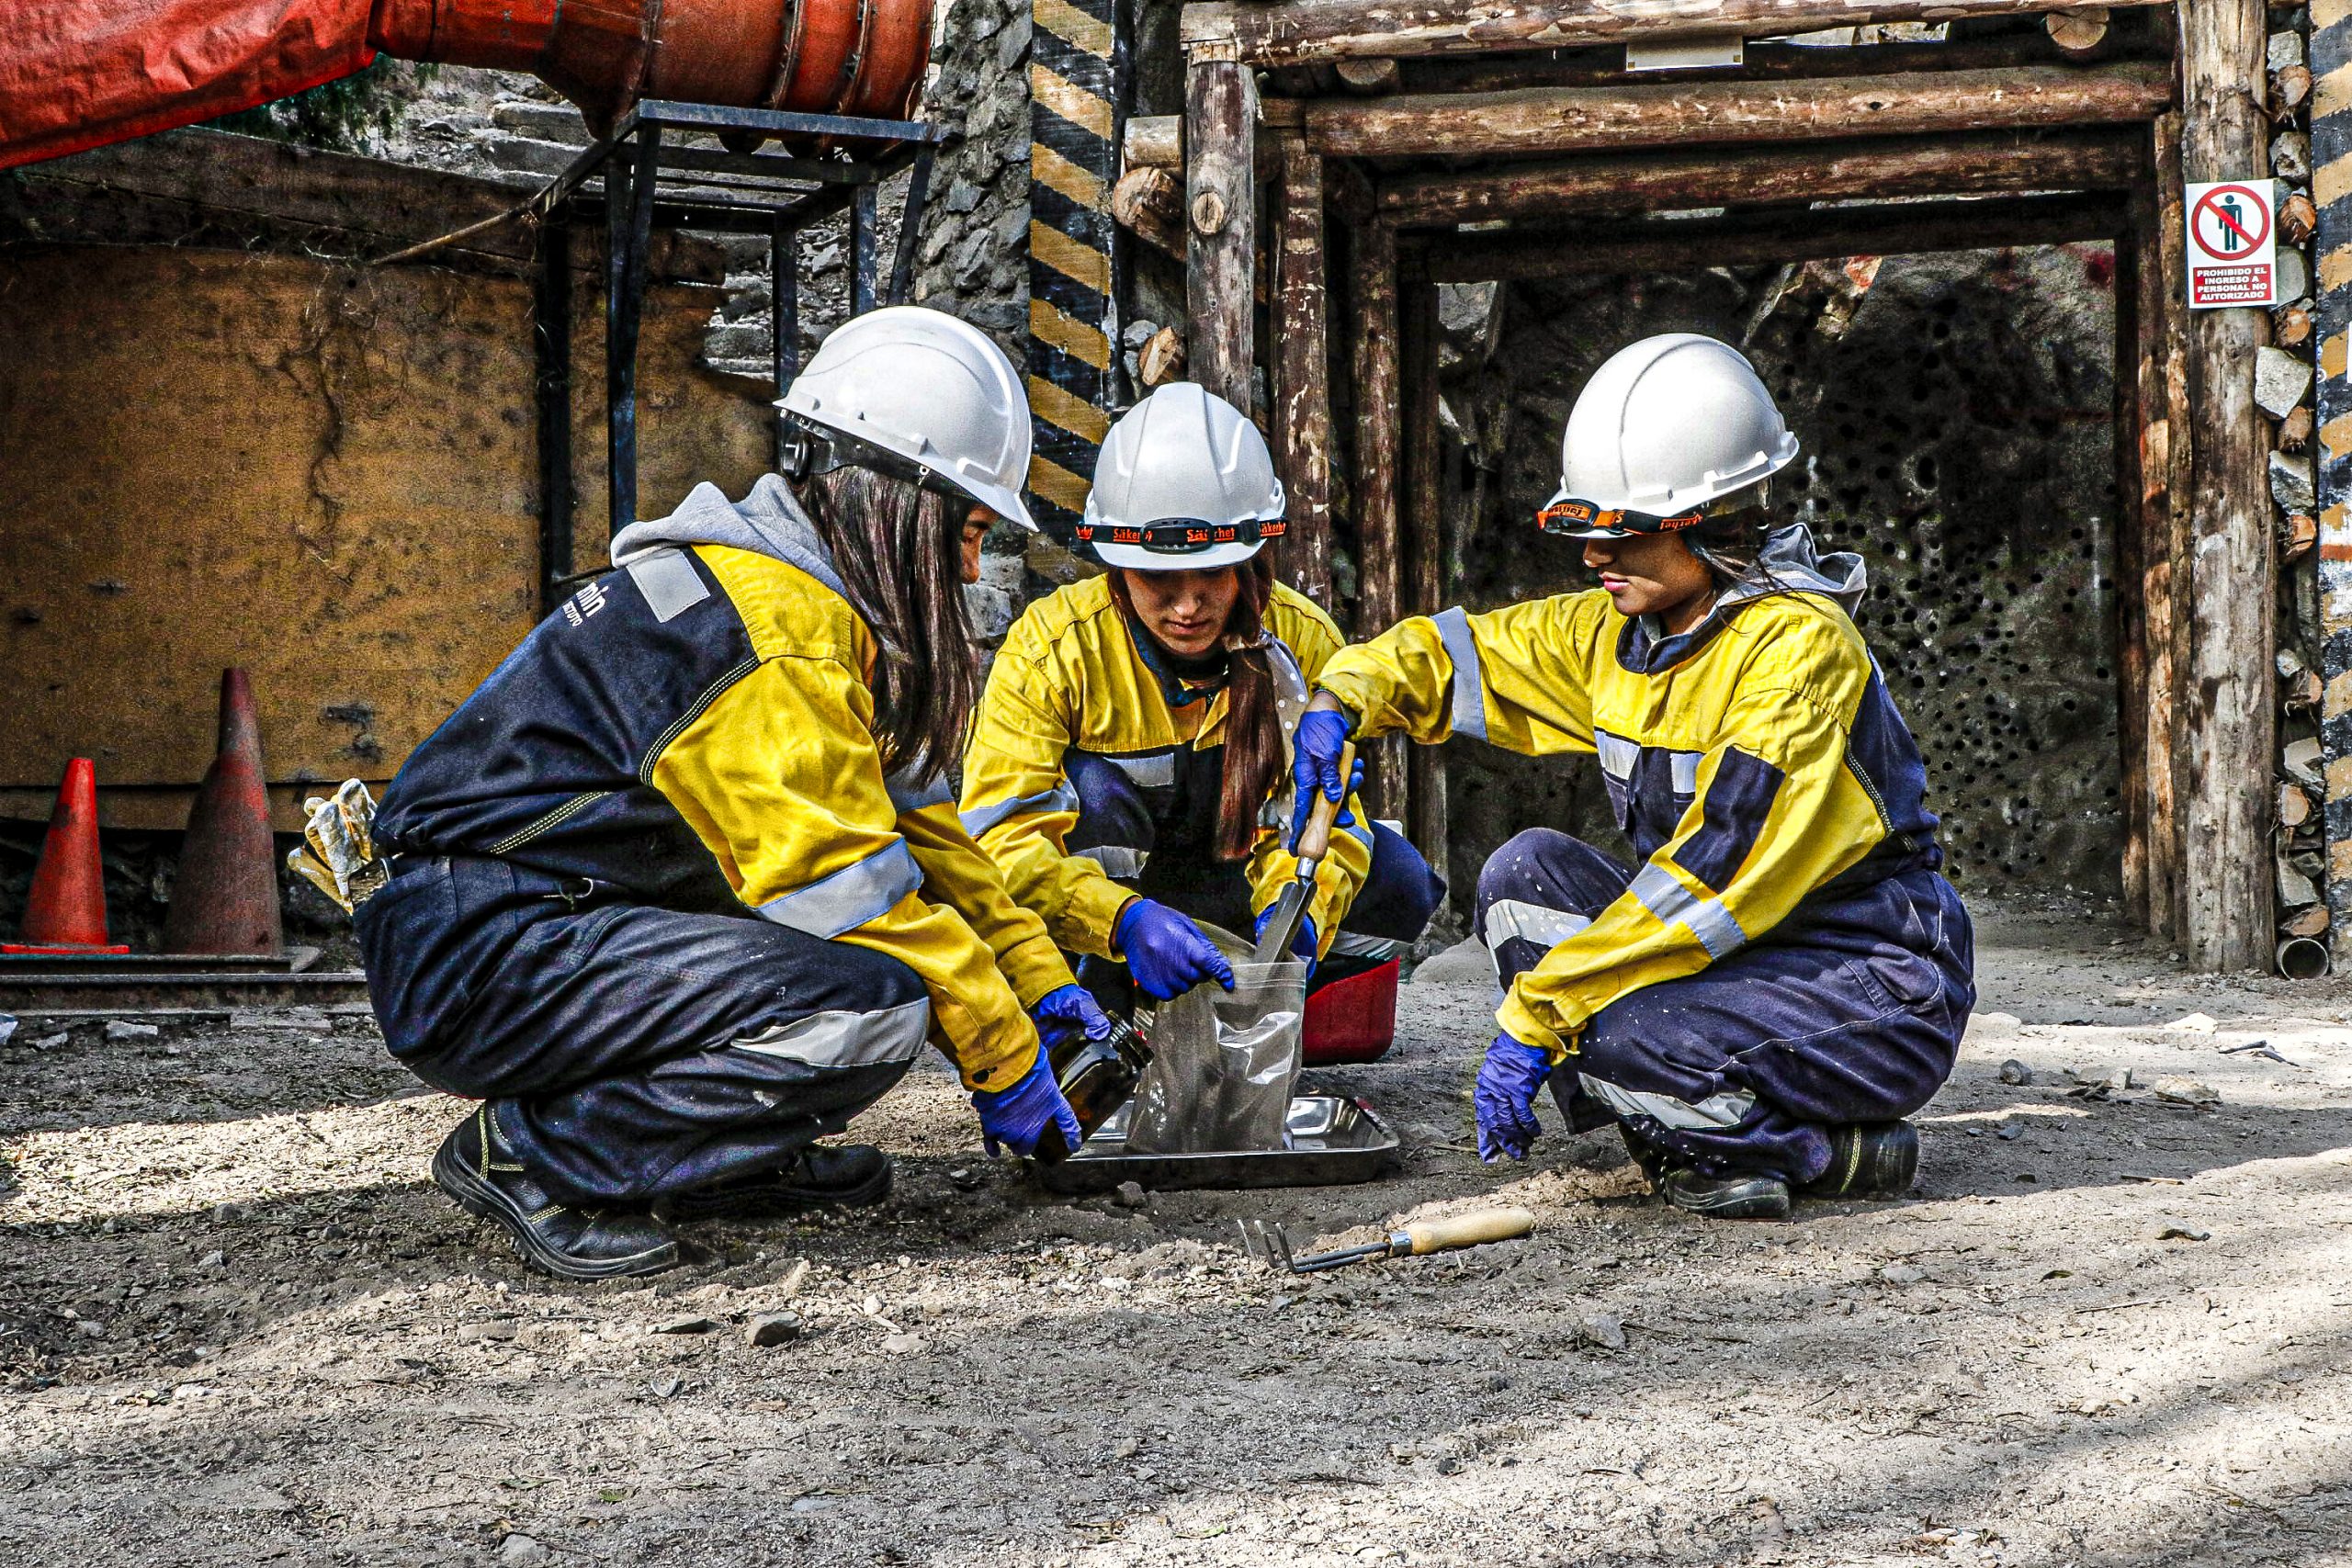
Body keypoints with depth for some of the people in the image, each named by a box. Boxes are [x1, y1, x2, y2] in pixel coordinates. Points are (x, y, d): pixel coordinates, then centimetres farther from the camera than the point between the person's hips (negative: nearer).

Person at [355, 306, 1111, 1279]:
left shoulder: (815, 601, 13)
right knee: (874, 1003, -26)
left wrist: (1038, 981, 18)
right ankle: (526, 1154, -14)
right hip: (478, 958, -10)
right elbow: (847, 886, -18)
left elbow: (909, 819, 21)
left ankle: (726, 1158, 7)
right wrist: (1001, 1055, -8)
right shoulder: (771, 624, -19)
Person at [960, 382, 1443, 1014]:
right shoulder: (1052, 646, -24)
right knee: (1091, 789, -33)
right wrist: (1126, 921, -50)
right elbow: (1003, 835, -33)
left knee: (1398, 883, -16)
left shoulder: (1304, 642, -14)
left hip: (1221, 886, 3)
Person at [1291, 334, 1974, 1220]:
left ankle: (1836, 1150, -6)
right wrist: (1343, 702, -5)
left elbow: (1718, 873, -26)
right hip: (1749, 947, 9)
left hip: (1879, 992, -8)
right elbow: (1451, 654, 18)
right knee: (1527, 873, -6)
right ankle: (1700, 1127, -10)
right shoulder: (1618, 632, 5)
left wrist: (1536, 1015, -25)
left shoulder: (1796, 645, -20)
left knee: (1617, 1037, -30)